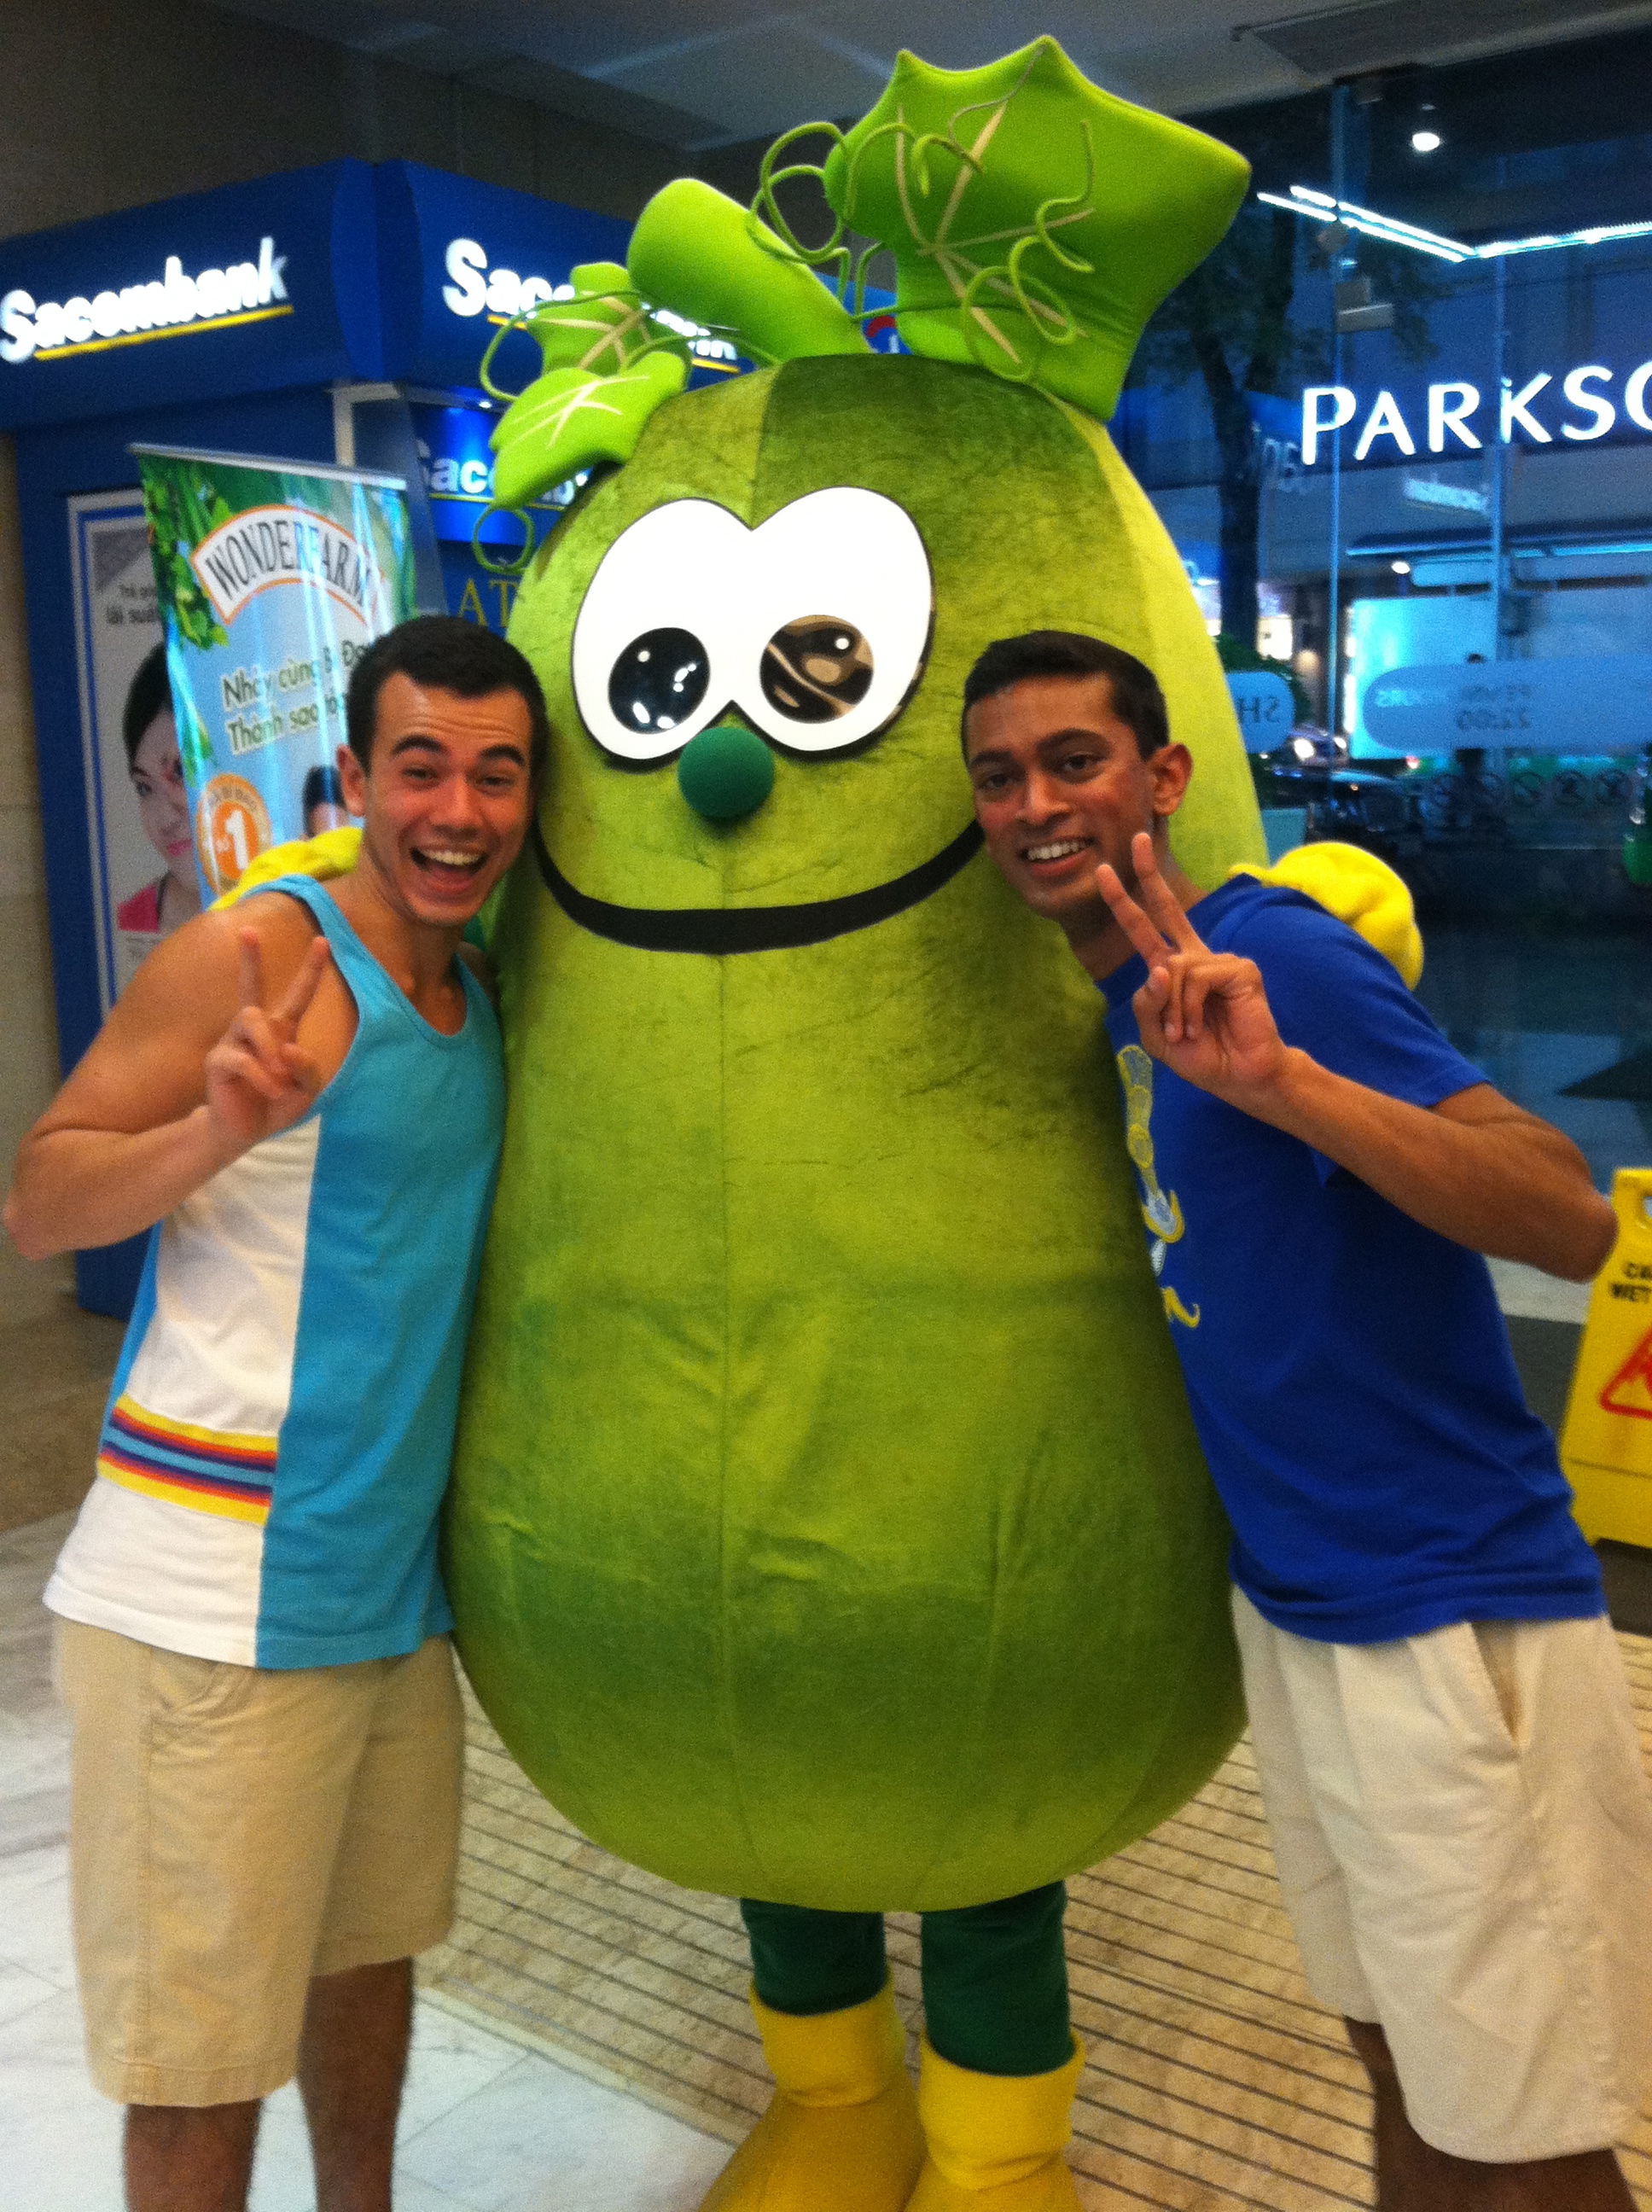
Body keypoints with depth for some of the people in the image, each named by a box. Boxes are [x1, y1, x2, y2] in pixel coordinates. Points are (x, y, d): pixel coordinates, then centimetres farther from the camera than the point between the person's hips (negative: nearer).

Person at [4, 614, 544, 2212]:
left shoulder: (477, 999, 10)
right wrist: (211, 1132, -30)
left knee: (367, 1942, 21)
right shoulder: (252, 958, -12)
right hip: (212, 1601, -7)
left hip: (394, 1582, 7)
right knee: (200, 2035, 4)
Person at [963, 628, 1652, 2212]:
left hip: (1451, 1623, -8)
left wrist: (1278, 1080, -38)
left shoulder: (1267, 955, -17)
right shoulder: (1125, 1003, 7)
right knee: (1407, 2078, 23)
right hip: (1296, 1606, 8)